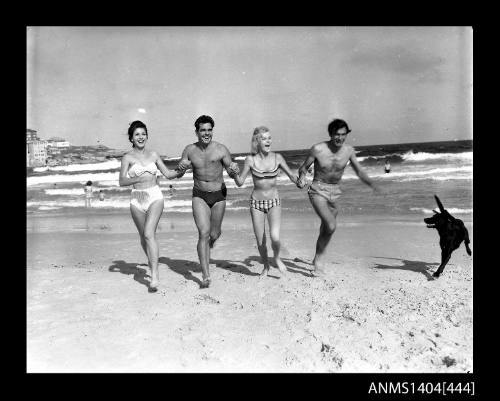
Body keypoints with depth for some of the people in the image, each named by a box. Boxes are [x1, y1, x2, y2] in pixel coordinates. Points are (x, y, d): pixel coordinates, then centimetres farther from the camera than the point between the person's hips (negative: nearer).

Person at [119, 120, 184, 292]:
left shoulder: (153, 154, 8)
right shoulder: (127, 157, 2)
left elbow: (168, 173, 12)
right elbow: (122, 181, -6)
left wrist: (182, 170, -3)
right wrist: (138, 179, -21)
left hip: (155, 196, -1)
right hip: (137, 199, 1)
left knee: (149, 234, -17)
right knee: (143, 236, 12)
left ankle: (155, 275, -17)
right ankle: (152, 260, 40)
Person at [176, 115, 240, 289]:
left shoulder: (221, 149, -6)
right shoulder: (190, 150, 1)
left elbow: (231, 173, -1)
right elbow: (178, 172, 10)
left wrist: (234, 170, -24)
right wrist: (181, 167, -13)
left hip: (218, 195, 0)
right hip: (199, 196, 0)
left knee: (214, 234, 9)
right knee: (203, 233, -12)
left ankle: (211, 241, 49)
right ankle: (206, 276, -7)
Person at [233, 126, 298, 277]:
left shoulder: (277, 157, -5)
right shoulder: (250, 159, -8)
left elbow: (292, 176, 4)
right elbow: (240, 182, -3)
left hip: (274, 202, 0)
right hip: (256, 202, 0)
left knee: (275, 237, -19)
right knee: (260, 242, 6)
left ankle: (277, 259, 15)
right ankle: (266, 266, 35)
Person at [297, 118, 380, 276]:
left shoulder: (348, 150, -4)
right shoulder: (318, 149, -14)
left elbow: (359, 171, 5)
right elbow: (303, 167, -3)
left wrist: (372, 184, -12)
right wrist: (302, 177, -25)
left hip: (335, 192, 5)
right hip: (318, 191, -4)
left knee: (325, 229, 15)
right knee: (331, 226, -24)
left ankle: (317, 260, 38)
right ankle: (319, 259, -2)